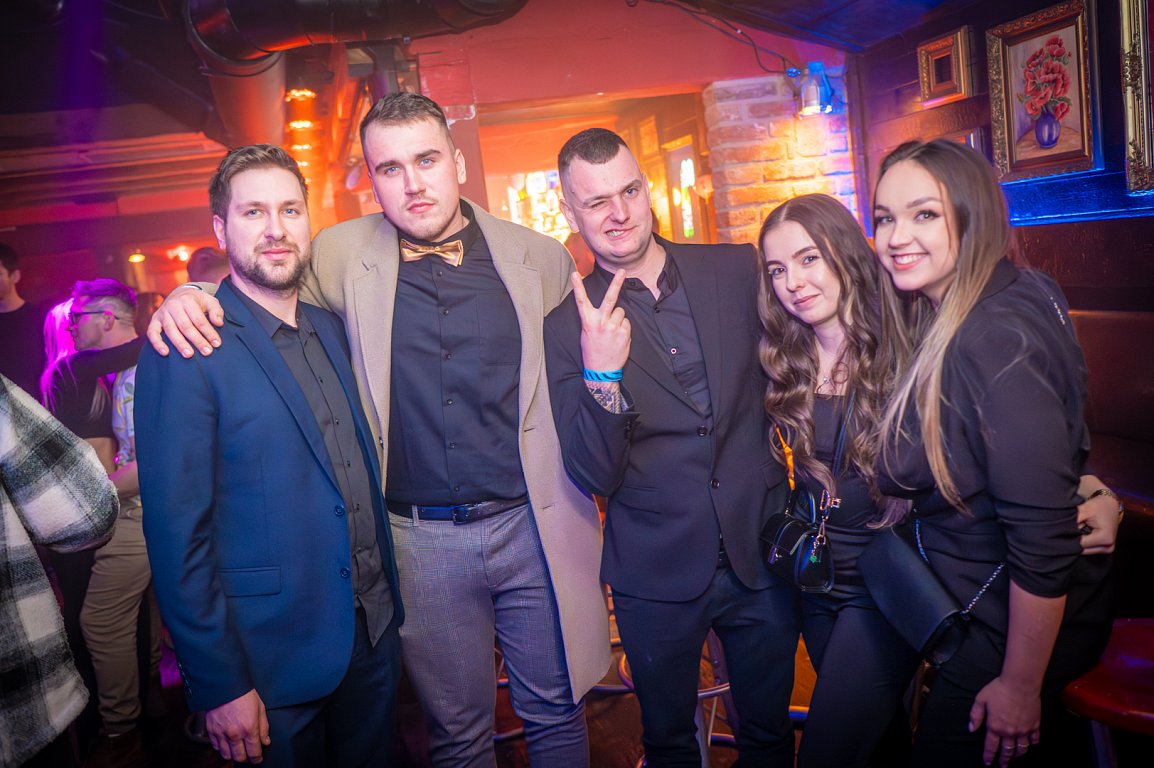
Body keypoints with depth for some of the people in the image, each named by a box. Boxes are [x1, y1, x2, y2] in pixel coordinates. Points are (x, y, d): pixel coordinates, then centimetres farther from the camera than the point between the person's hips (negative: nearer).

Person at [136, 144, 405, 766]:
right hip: (271, 660, -6)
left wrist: (388, 597, 9)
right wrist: (219, 685, -15)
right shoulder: (186, 350, -14)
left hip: (374, 636, 6)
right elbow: (177, 529, -16)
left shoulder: (330, 330, 6)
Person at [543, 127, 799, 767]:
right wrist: (600, 373, -29)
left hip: (762, 554, 2)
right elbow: (594, 478, -14)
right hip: (657, 576, -1)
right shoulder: (566, 328, -9)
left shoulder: (739, 270, -3)